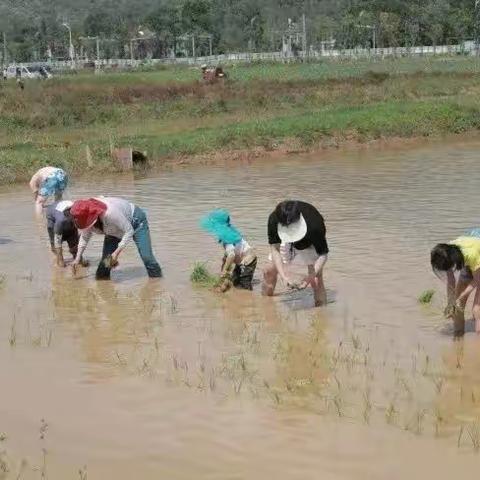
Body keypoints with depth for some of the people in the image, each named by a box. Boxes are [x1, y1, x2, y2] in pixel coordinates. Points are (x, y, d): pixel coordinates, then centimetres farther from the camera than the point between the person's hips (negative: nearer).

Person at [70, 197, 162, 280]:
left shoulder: (110, 212, -44)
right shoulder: (86, 217, -22)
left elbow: (129, 231, -32)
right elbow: (84, 237, -2)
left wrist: (117, 252, -34)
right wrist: (78, 258, -7)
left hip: (135, 220, -6)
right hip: (115, 230, 6)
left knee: (146, 256, -13)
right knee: (106, 258, -5)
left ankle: (157, 276, 1)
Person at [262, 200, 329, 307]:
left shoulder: (314, 223, -42)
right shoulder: (274, 219, -36)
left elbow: (323, 254, -31)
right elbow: (275, 249, -29)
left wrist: (309, 278, -43)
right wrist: (284, 276, -40)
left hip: (310, 245, -3)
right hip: (287, 243, 3)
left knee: (316, 279, -16)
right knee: (269, 271, -2)